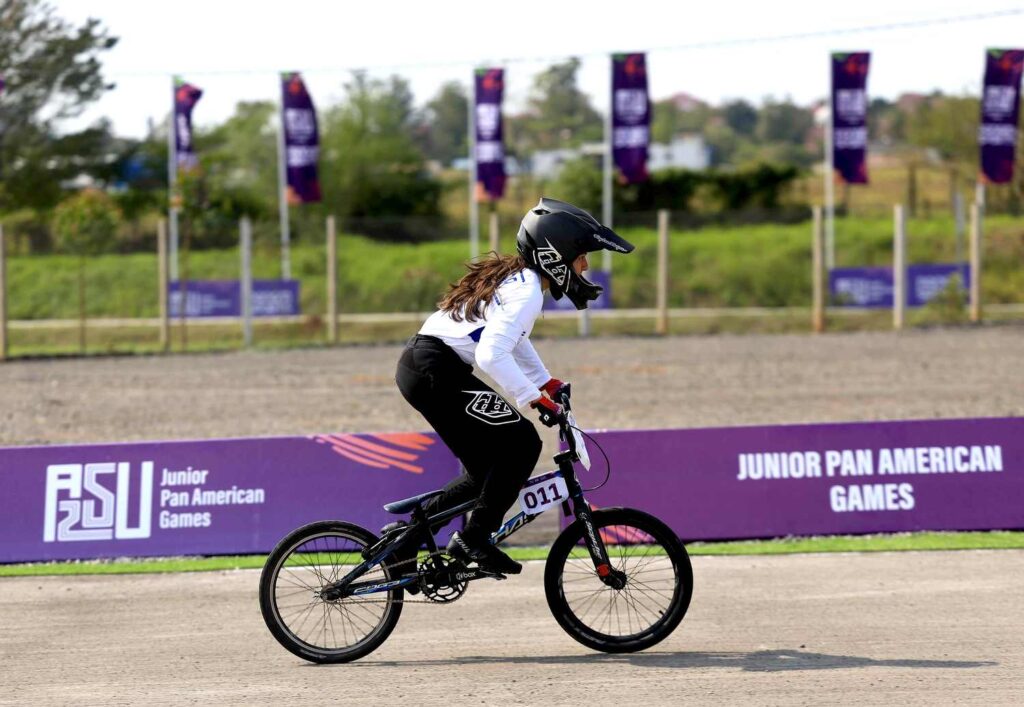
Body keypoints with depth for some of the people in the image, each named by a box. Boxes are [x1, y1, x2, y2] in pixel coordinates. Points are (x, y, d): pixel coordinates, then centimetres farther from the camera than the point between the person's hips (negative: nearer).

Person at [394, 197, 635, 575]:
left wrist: (548, 383, 31)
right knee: (521, 442, -10)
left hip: (417, 367, 10)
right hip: (435, 371, -10)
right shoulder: (526, 291, -15)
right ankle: (474, 538, -8)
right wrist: (537, 400, -22)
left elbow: (513, 338, 35)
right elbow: (491, 355, -26)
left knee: (488, 471, 12)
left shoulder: (514, 277, 17)